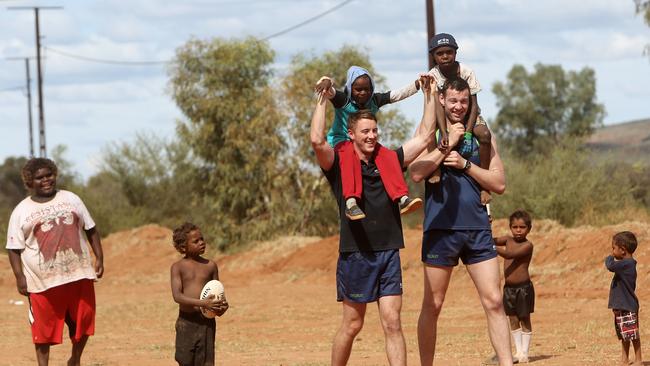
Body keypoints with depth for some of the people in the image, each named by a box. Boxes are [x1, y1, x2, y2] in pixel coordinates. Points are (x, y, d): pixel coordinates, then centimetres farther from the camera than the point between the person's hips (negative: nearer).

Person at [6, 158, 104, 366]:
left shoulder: (71, 200, 11)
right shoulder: (22, 211, 2)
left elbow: (91, 230, 15)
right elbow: (14, 248, 0)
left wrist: (99, 258, 5)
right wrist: (19, 277, -11)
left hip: (79, 275, 3)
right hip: (43, 281, -3)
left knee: (83, 321, 9)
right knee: (44, 329, 1)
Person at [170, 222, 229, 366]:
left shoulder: (210, 266, 6)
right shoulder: (178, 267, -2)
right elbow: (177, 296, -14)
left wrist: (222, 305, -8)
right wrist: (203, 303, -27)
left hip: (206, 321, 2)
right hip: (186, 321, -2)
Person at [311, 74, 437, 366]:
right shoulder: (339, 164, 0)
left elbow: (424, 137, 13)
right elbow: (317, 141, -18)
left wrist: (428, 95, 10)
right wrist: (323, 99, -14)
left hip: (388, 254, 3)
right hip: (355, 254, -3)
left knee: (392, 323, -3)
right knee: (352, 325, 4)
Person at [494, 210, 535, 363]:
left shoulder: (527, 245, -14)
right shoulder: (508, 239, 5)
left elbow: (510, 254, -26)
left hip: (523, 287, -6)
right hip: (509, 287, 6)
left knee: (525, 319, 1)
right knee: (513, 320, 9)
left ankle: (524, 352, 4)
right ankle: (518, 351, 15)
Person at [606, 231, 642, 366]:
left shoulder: (627, 264, -20)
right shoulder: (627, 264, 11)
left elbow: (610, 266, -30)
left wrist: (610, 258, -13)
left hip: (628, 307, -11)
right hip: (622, 307, 11)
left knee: (633, 334, -3)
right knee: (624, 335, 16)